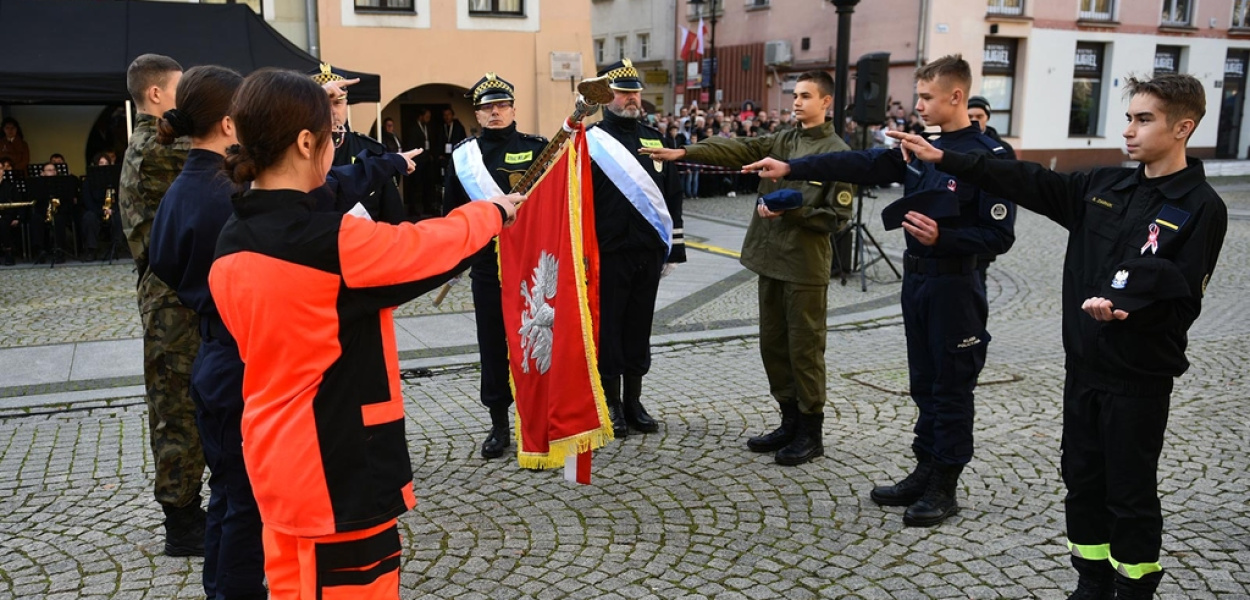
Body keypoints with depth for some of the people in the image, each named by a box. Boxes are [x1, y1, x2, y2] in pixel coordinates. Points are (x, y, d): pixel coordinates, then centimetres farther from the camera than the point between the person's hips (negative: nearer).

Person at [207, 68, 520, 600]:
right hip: (341, 472, -8)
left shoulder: (231, 245, 3)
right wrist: (495, 211, 9)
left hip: (276, 460, 8)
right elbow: (435, 244, -10)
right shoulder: (331, 242, -22)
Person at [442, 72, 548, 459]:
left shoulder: (537, 148, 2)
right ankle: (499, 423, 20)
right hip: (487, 265, 1)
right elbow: (451, 212, 9)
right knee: (493, 344, 7)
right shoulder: (464, 155, 5)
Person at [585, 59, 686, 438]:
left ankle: (634, 402, 23)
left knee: (639, 328, 11)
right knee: (608, 329, 4)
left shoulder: (655, 139, 12)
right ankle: (612, 406, 16)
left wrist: (674, 248, 10)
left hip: (649, 253, 5)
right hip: (609, 254, -4)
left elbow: (672, 197, 14)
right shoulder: (590, 142, -4)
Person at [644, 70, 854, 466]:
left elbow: (838, 215, -9)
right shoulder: (780, 142, 10)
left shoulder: (837, 153, -6)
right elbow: (734, 150, -2)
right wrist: (682, 153, -14)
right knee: (773, 345, 12)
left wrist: (790, 211, -19)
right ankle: (790, 421, 25)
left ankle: (811, 432, 13)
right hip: (770, 259, 7)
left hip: (807, 266, -6)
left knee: (804, 348, 0)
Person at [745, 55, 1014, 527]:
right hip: (916, 278, 7)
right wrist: (790, 169, -1)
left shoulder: (988, 157, -14)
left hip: (954, 285, -7)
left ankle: (944, 488, 15)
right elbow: (860, 165, 4)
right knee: (924, 383, 15)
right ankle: (925, 472, 28)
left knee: (951, 389, 4)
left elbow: (999, 236, -16)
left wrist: (942, 237, -27)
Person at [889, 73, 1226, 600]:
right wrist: (946, 160, -4)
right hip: (1083, 363, 6)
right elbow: (1027, 183, 2)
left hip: (1140, 376, -6)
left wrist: (1125, 313, -30)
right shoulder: (1104, 187, 5)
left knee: (1130, 492, 5)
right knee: (1081, 477, 14)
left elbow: (1183, 300, -13)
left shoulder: (1201, 208, -11)